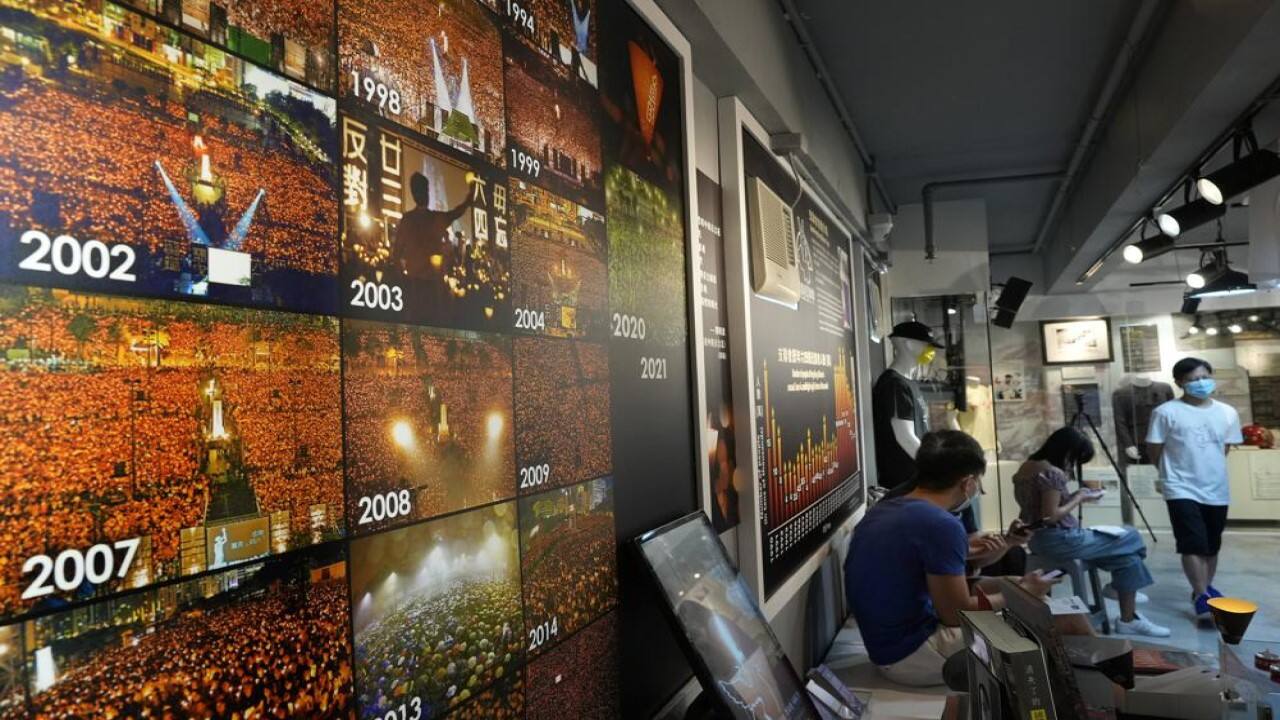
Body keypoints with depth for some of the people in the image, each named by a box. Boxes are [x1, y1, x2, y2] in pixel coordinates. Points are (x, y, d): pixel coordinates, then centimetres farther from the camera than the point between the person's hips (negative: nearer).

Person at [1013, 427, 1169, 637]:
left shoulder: (1027, 467, 9)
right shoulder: (1053, 473, -20)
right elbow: (1050, 516, -23)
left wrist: (1073, 496, 9)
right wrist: (1079, 499, -9)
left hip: (1040, 539, 9)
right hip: (1059, 540, -9)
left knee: (1126, 553, 15)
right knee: (1131, 539, 6)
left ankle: (1129, 619, 19)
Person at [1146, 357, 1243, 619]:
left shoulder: (1227, 413, 4)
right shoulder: (1166, 412, -10)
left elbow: (1225, 448, 17)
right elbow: (1154, 451, -3)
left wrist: (1207, 469, 15)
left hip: (1217, 491, 5)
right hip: (1182, 490, -5)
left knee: (1212, 546, 15)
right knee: (1194, 545, -11)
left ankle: (1205, 589, 31)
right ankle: (1201, 596, -8)